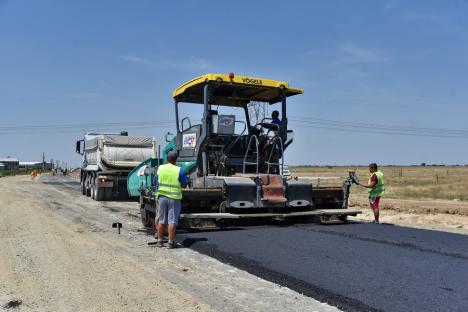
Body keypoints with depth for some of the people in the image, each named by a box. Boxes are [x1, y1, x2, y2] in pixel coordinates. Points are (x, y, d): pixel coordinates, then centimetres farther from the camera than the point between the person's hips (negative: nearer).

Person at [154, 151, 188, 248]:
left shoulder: (160, 168, 1)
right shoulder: (179, 170, -10)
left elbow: (155, 183, 9)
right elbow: (184, 185, -6)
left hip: (162, 196, 4)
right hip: (174, 198, -3)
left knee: (161, 221, 13)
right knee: (172, 221, 1)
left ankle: (159, 241, 18)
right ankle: (170, 242, 3)